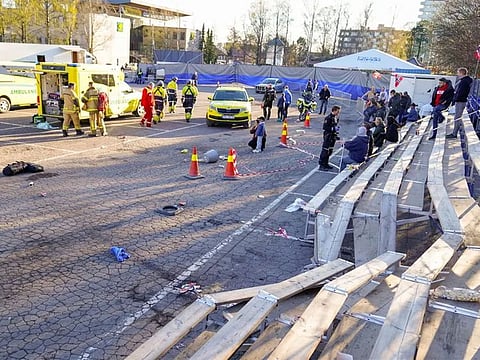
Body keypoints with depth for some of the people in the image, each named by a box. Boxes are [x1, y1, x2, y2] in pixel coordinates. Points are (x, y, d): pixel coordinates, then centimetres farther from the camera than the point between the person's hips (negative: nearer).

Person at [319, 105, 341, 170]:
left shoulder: (336, 118, 10)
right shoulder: (328, 118, -17)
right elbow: (325, 128, -20)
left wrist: (336, 135, 16)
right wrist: (333, 129, -20)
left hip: (333, 137, 9)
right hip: (327, 136, -9)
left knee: (330, 151, 13)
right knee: (325, 151, -8)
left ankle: (325, 164, 24)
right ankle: (321, 165, -4)